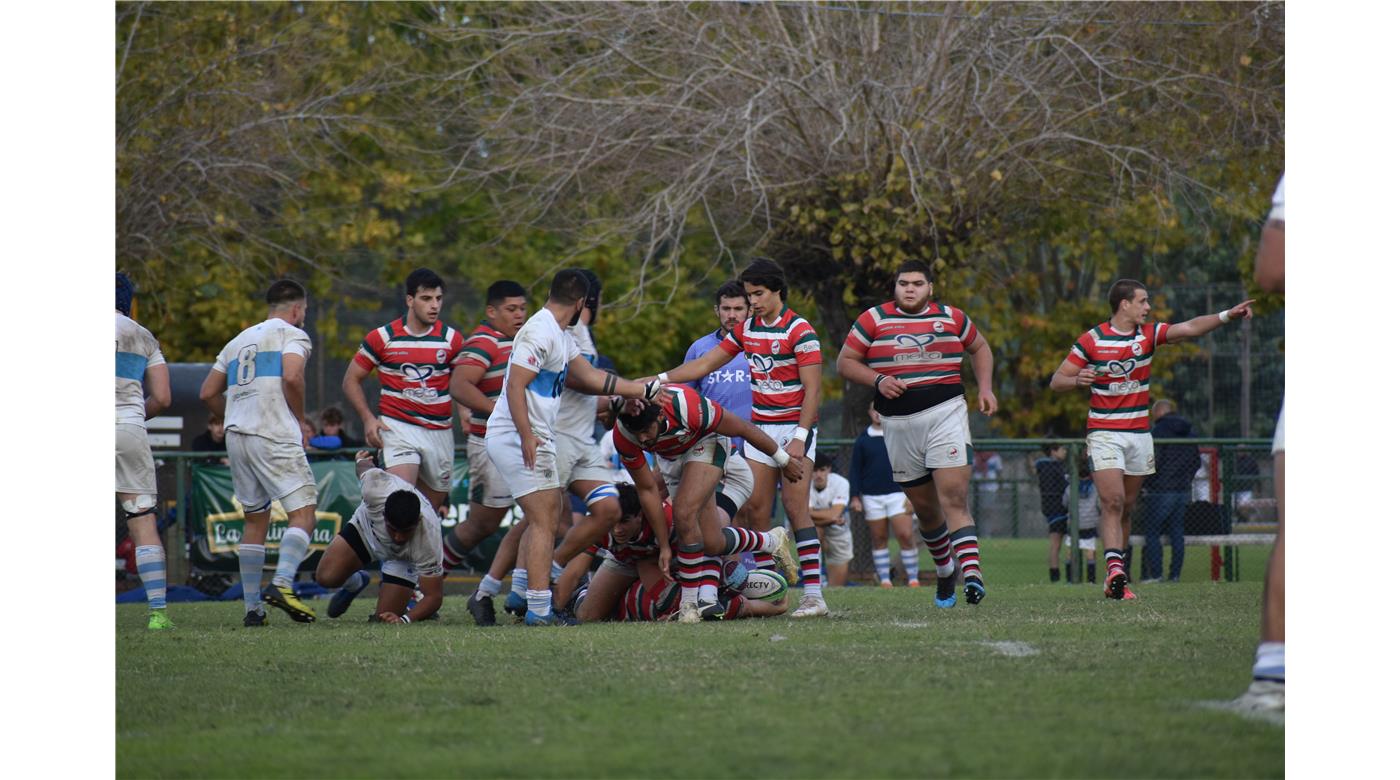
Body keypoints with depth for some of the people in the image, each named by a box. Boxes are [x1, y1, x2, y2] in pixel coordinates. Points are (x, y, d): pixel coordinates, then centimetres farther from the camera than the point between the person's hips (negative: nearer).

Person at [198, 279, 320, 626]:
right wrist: (299, 419, -3)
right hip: (274, 436, -7)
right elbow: (292, 376, -16)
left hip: (236, 435, 7)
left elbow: (208, 393, 20)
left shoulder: (239, 340, 23)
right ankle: (282, 584, -28)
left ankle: (252, 607, 9)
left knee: (254, 520, 13)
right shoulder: (292, 335, 3)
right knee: (303, 514, -7)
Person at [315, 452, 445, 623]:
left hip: (403, 557, -2)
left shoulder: (428, 541, -44)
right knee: (326, 577, -15)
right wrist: (361, 461, 11)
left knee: (384, 617, -12)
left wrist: (406, 620, -53)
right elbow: (364, 465, -15)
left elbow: (434, 596, -36)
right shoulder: (375, 486, -42)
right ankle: (354, 584, 23)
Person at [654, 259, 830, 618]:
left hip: (795, 427, -7)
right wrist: (661, 379, 5)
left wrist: (799, 437, -21)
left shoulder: (800, 332, -12)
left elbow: (813, 389, -15)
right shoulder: (746, 329, 9)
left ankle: (813, 593, -14)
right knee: (756, 508, 1)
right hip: (760, 427, 7)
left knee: (795, 507, -13)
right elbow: (705, 364, 15)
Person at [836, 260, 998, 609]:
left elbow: (979, 348, 25)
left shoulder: (951, 318, 8)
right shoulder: (873, 320, 5)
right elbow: (845, 361, 7)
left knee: (954, 499, -17)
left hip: (945, 414, -2)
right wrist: (877, 380, -10)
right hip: (898, 424, 2)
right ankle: (945, 571, 31)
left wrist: (984, 388, 11)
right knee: (925, 508, 9)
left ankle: (971, 573, -28)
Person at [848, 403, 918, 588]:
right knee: (879, 539, 3)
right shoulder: (863, 439, 8)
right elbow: (855, 470, 10)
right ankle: (884, 579, 8)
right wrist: (855, 496, 3)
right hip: (872, 496, 2)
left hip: (898, 494, -2)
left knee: (905, 535, -11)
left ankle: (913, 578, -5)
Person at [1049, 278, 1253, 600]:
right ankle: (1115, 568, -28)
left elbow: (1190, 328, -7)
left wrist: (1227, 315, -20)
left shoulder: (1149, 334, 5)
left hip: (1139, 433, 4)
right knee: (1113, 501, -18)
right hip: (1104, 433, -4)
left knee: (1126, 508, 7)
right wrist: (1078, 380, -23)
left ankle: (1113, 580, 13)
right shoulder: (1091, 340, -5)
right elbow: (1056, 381, -1)